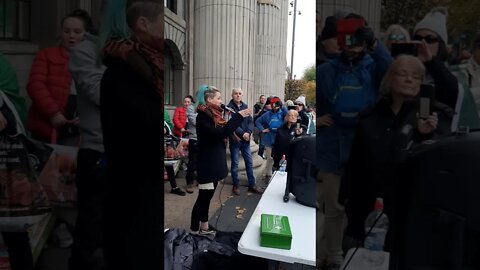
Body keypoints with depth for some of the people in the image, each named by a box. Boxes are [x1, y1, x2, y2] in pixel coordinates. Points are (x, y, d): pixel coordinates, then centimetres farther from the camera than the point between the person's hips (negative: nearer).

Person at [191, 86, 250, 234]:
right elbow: (220, 133, -29)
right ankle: (194, 230, 10)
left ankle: (204, 226, 28)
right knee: (203, 197, -2)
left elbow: (224, 130, 15)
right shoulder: (203, 116, -18)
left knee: (207, 196, 16)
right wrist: (238, 116, -26)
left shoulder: (213, 115, 11)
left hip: (214, 162, 9)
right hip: (208, 163, -9)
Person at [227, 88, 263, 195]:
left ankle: (252, 185, 18)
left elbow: (250, 121, 5)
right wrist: (242, 133, -18)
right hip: (234, 139, -4)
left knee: (249, 162, 8)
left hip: (246, 139, 4)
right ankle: (235, 186, 17)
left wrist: (248, 132, -12)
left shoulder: (245, 106, 9)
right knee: (235, 163, 5)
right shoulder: (229, 107, -6)